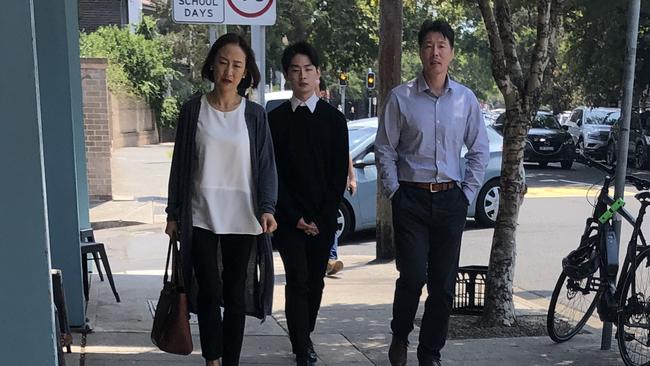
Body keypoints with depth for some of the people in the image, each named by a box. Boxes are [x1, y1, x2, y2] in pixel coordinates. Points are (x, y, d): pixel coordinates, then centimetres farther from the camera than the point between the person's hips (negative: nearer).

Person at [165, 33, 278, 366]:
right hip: (200, 218, -1)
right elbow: (180, 164, 5)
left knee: (236, 297, 7)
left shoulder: (254, 114, 3)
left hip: (242, 219, 1)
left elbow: (266, 164, 3)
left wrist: (267, 208, -11)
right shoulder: (193, 109, 2)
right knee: (209, 293, -4)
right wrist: (173, 214, 5)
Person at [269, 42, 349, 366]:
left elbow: (340, 172, 2)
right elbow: (273, 172, 0)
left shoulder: (333, 118, 4)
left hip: (323, 217, 1)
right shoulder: (275, 119, 3)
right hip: (288, 215, -1)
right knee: (297, 280, -7)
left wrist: (323, 216, -6)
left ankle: (305, 335, 30)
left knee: (315, 280, 10)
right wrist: (294, 216, -7)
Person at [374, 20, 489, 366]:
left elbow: (479, 151, 11)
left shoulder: (466, 98, 5)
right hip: (411, 198, -2)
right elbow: (385, 149, 2)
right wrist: (394, 192, -3)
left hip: (451, 199, 3)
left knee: (443, 284, 7)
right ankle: (399, 337, 21)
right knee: (413, 277, -8)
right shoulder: (400, 97, -2)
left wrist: (467, 193, 4)